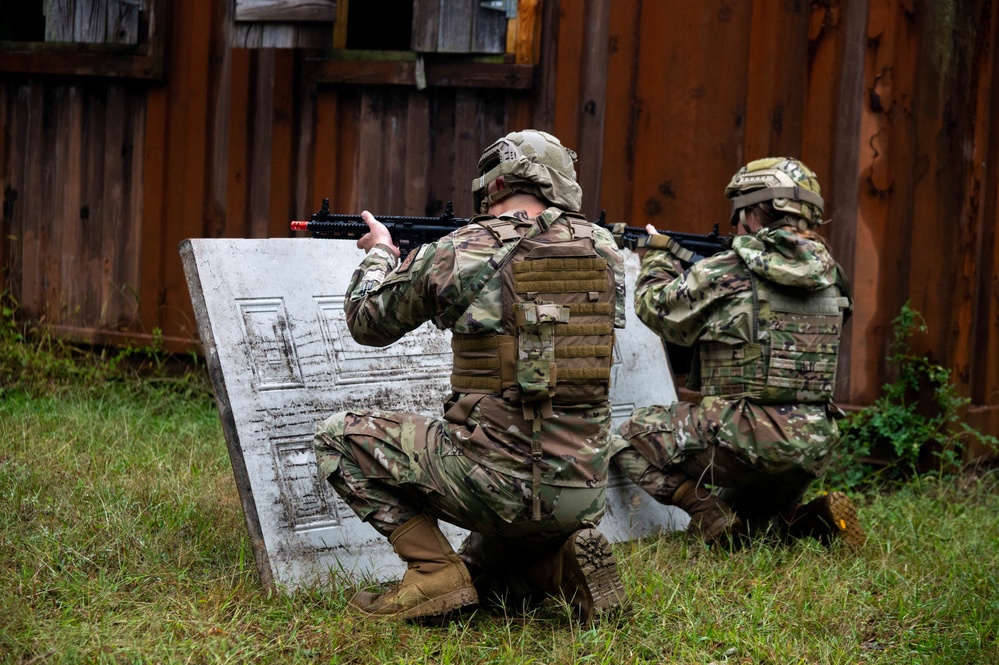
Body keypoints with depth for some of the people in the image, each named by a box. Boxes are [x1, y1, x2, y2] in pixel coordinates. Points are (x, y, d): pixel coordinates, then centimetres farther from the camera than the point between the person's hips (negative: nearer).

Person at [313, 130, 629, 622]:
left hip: (496, 483, -6)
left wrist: (380, 253, 29)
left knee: (339, 438, 11)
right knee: (480, 574, 35)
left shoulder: (457, 254, -7)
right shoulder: (603, 250, 4)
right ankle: (560, 562, 4)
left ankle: (433, 571, 0)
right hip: (585, 496, 6)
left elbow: (367, 322, 10)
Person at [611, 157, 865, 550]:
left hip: (748, 440, -7)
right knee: (746, 515, 33)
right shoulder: (826, 273, 8)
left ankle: (709, 514, -3)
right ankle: (816, 520, 5)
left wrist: (658, 255, 24)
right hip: (812, 449, 7)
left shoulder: (726, 273, -11)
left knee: (633, 436, 12)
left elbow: (655, 307, 4)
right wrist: (678, 255, 27)